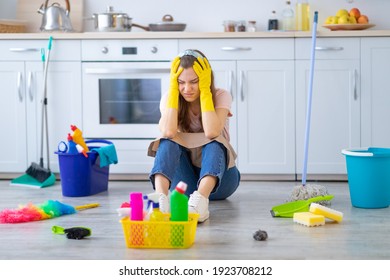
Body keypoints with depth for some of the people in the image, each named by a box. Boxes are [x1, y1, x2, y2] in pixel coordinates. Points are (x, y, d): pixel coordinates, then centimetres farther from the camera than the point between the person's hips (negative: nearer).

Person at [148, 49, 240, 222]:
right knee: (168, 141, -26)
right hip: (185, 180, 1)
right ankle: (161, 197, -54)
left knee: (214, 142, -32)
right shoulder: (169, 98, -4)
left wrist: (205, 90, -23)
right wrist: (173, 89, -20)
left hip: (218, 176, -1)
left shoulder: (221, 96, -8)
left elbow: (211, 132, -29)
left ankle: (200, 199, -59)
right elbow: (168, 132, -26)